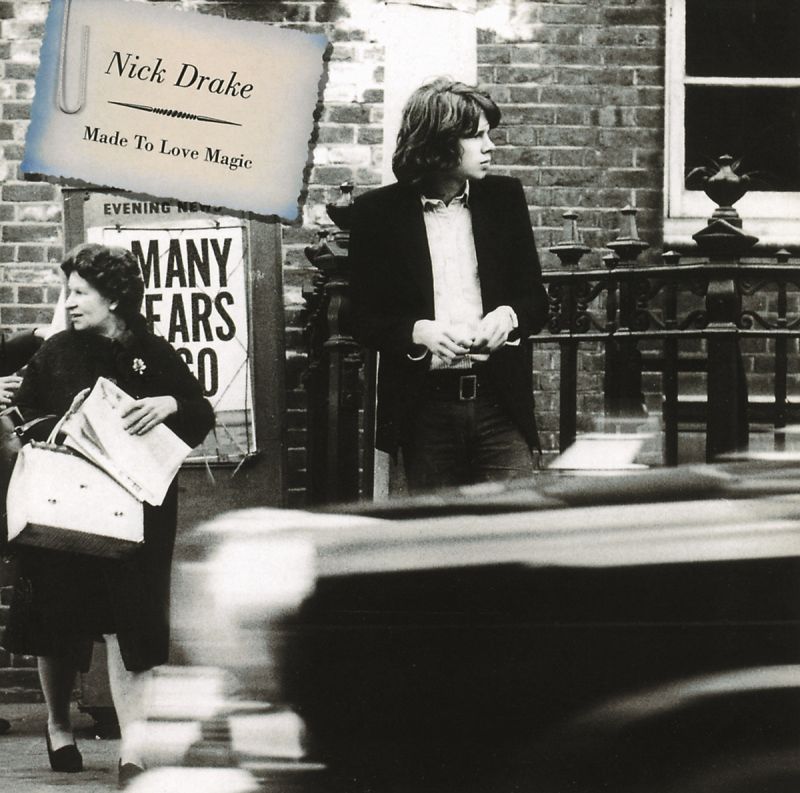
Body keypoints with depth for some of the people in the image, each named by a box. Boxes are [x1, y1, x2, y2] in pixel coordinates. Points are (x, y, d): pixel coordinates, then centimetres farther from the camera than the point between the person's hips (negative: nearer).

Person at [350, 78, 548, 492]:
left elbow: (536, 299, 12)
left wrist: (508, 315, -11)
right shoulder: (377, 212, 1)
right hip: (425, 409, -1)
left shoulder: (505, 197, 8)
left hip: (499, 404, 2)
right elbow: (363, 318, 1)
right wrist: (419, 332, -18)